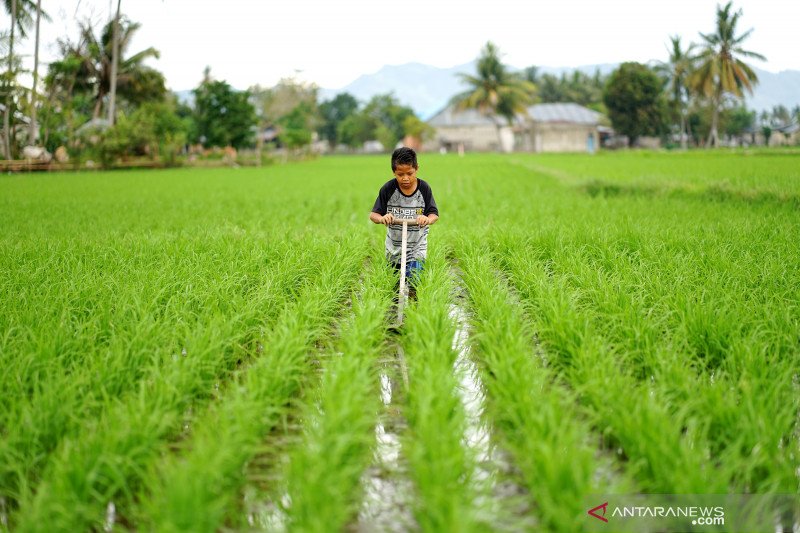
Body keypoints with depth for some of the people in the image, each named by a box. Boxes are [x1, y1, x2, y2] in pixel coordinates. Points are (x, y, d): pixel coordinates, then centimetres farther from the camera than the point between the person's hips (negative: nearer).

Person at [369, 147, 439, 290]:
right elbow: (373, 214, -7)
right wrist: (382, 218, -30)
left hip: (417, 248, -1)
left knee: (413, 281, -12)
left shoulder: (424, 188, -7)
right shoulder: (388, 189, -8)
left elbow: (434, 214, -8)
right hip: (394, 248, 1)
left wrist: (428, 219, -32)